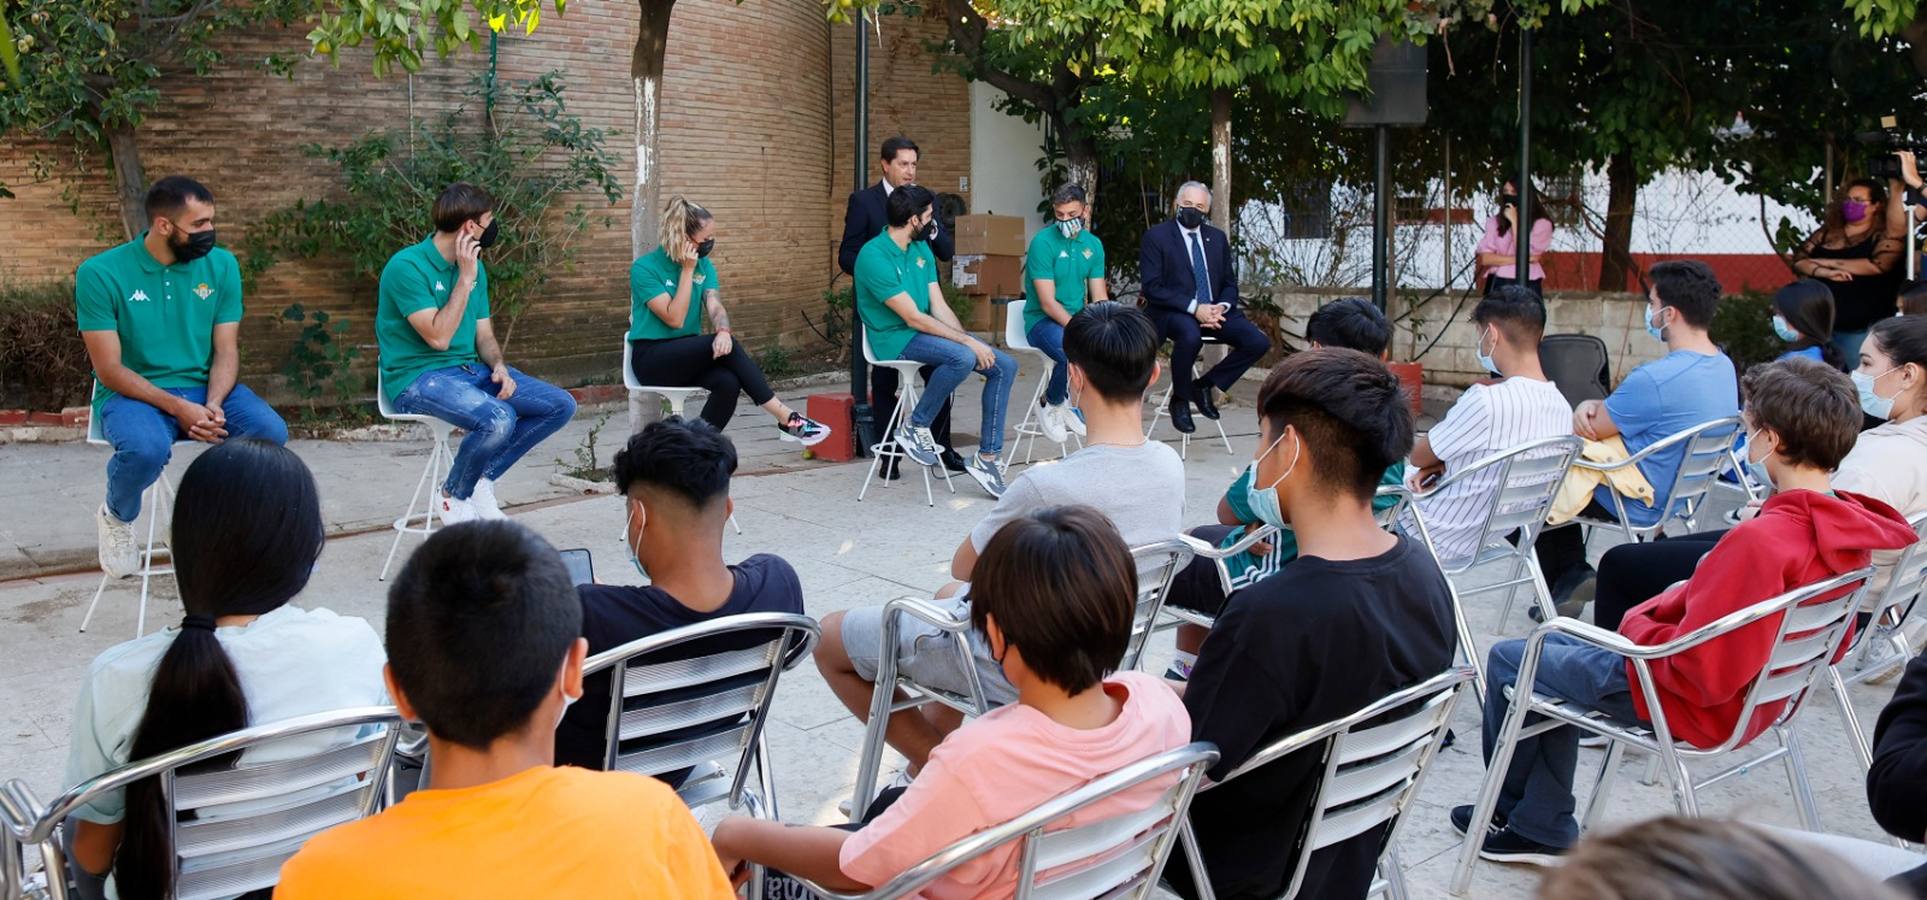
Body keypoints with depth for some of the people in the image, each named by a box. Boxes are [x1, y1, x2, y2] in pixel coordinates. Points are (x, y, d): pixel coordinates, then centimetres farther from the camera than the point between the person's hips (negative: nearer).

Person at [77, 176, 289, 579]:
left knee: (271, 433, -26)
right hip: (132, 393, -3)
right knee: (148, 448, -37)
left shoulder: (221, 265, 2)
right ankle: (116, 518, 0)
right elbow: (109, 369, -11)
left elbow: (226, 350, 0)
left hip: (205, 387, 3)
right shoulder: (101, 273, -9)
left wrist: (213, 405, -20)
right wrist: (178, 408, -23)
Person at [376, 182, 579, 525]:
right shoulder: (406, 266, -14)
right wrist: (465, 280, -19)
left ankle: (482, 479, 0)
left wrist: (499, 367, -7)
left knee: (561, 406, -7)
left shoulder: (475, 267, 10)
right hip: (418, 377, -8)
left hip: (470, 369, 8)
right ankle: (453, 496, -7)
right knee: (498, 419, -35)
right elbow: (438, 337, -21)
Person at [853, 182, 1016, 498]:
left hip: (925, 332, 9)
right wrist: (968, 342, -21)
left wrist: (969, 340, -8)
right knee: (962, 357, -34)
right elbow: (913, 318, -20)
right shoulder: (875, 256, -18)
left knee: (1004, 366, -4)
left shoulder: (921, 250, 10)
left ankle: (987, 457, -1)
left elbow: (939, 307, 7)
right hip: (895, 339, -9)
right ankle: (915, 427, -13)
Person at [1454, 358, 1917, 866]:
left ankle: (1512, 810, 34)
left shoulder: (1762, 539, -34)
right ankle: (1545, 831, 28)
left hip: (1701, 707, -9)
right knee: (1557, 653, 25)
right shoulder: (1853, 527, -6)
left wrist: (1638, 625, -11)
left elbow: (1701, 671, -31)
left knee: (1508, 661, 10)